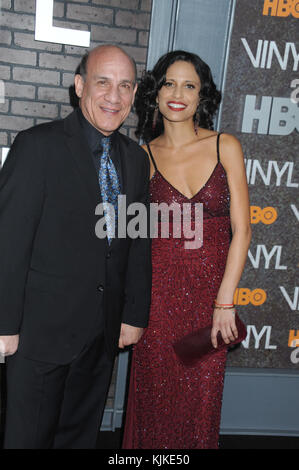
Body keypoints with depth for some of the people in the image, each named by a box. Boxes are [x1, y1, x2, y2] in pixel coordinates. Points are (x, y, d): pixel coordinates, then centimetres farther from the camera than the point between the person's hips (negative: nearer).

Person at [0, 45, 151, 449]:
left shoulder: (136, 159, 7)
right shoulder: (38, 146, -12)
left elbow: (139, 244, 10)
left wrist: (135, 316, 9)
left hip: (104, 333, 5)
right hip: (42, 328, -5)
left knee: (82, 432, 21)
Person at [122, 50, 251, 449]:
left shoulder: (226, 147, -2)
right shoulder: (144, 156, 1)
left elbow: (241, 229, -4)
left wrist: (225, 301, -9)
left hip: (212, 288, 0)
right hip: (160, 291, 1)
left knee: (201, 400, 9)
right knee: (155, 395, 11)